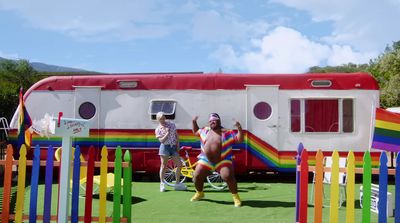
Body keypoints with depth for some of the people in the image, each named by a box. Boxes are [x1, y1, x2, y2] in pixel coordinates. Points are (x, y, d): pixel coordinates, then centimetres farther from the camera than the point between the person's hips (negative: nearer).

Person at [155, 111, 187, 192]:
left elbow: (176, 135, 10)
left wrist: (178, 145, 2)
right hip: (165, 147, -4)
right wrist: (167, 133, -20)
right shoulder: (158, 129, -3)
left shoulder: (172, 124, 6)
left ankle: (177, 184, 13)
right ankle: (162, 184, 10)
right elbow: (162, 140, -12)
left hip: (174, 147, 4)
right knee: (163, 166, 0)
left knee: (179, 165, 2)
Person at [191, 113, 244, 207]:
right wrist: (194, 122, 11)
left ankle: (235, 196, -2)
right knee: (196, 176, 1)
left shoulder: (226, 133, -6)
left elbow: (239, 140, -9)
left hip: (223, 161, -4)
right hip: (206, 160, 4)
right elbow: (195, 131, 25)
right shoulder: (205, 131, 8)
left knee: (228, 176, -23)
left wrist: (239, 129, -25)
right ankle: (199, 193, 30)